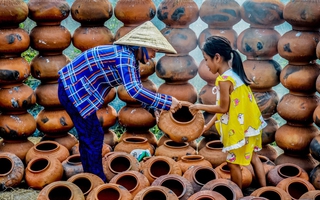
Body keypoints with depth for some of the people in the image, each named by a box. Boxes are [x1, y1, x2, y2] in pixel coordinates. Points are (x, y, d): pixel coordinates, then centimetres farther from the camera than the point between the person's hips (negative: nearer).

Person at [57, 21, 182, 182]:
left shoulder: (130, 58, 6)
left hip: (74, 88, 10)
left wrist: (162, 105, 3)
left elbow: (136, 88, 13)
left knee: (87, 136, 18)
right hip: (73, 90, -10)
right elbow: (133, 90, -35)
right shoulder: (125, 56, -23)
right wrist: (167, 102, -29)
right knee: (94, 136, -2)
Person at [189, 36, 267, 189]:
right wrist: (208, 125, 10)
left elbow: (223, 108, -18)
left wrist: (200, 106, -5)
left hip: (238, 128, -9)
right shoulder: (234, 73, 4)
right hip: (249, 124, 9)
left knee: (233, 163, 8)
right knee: (253, 157, 21)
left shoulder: (224, 80, -24)